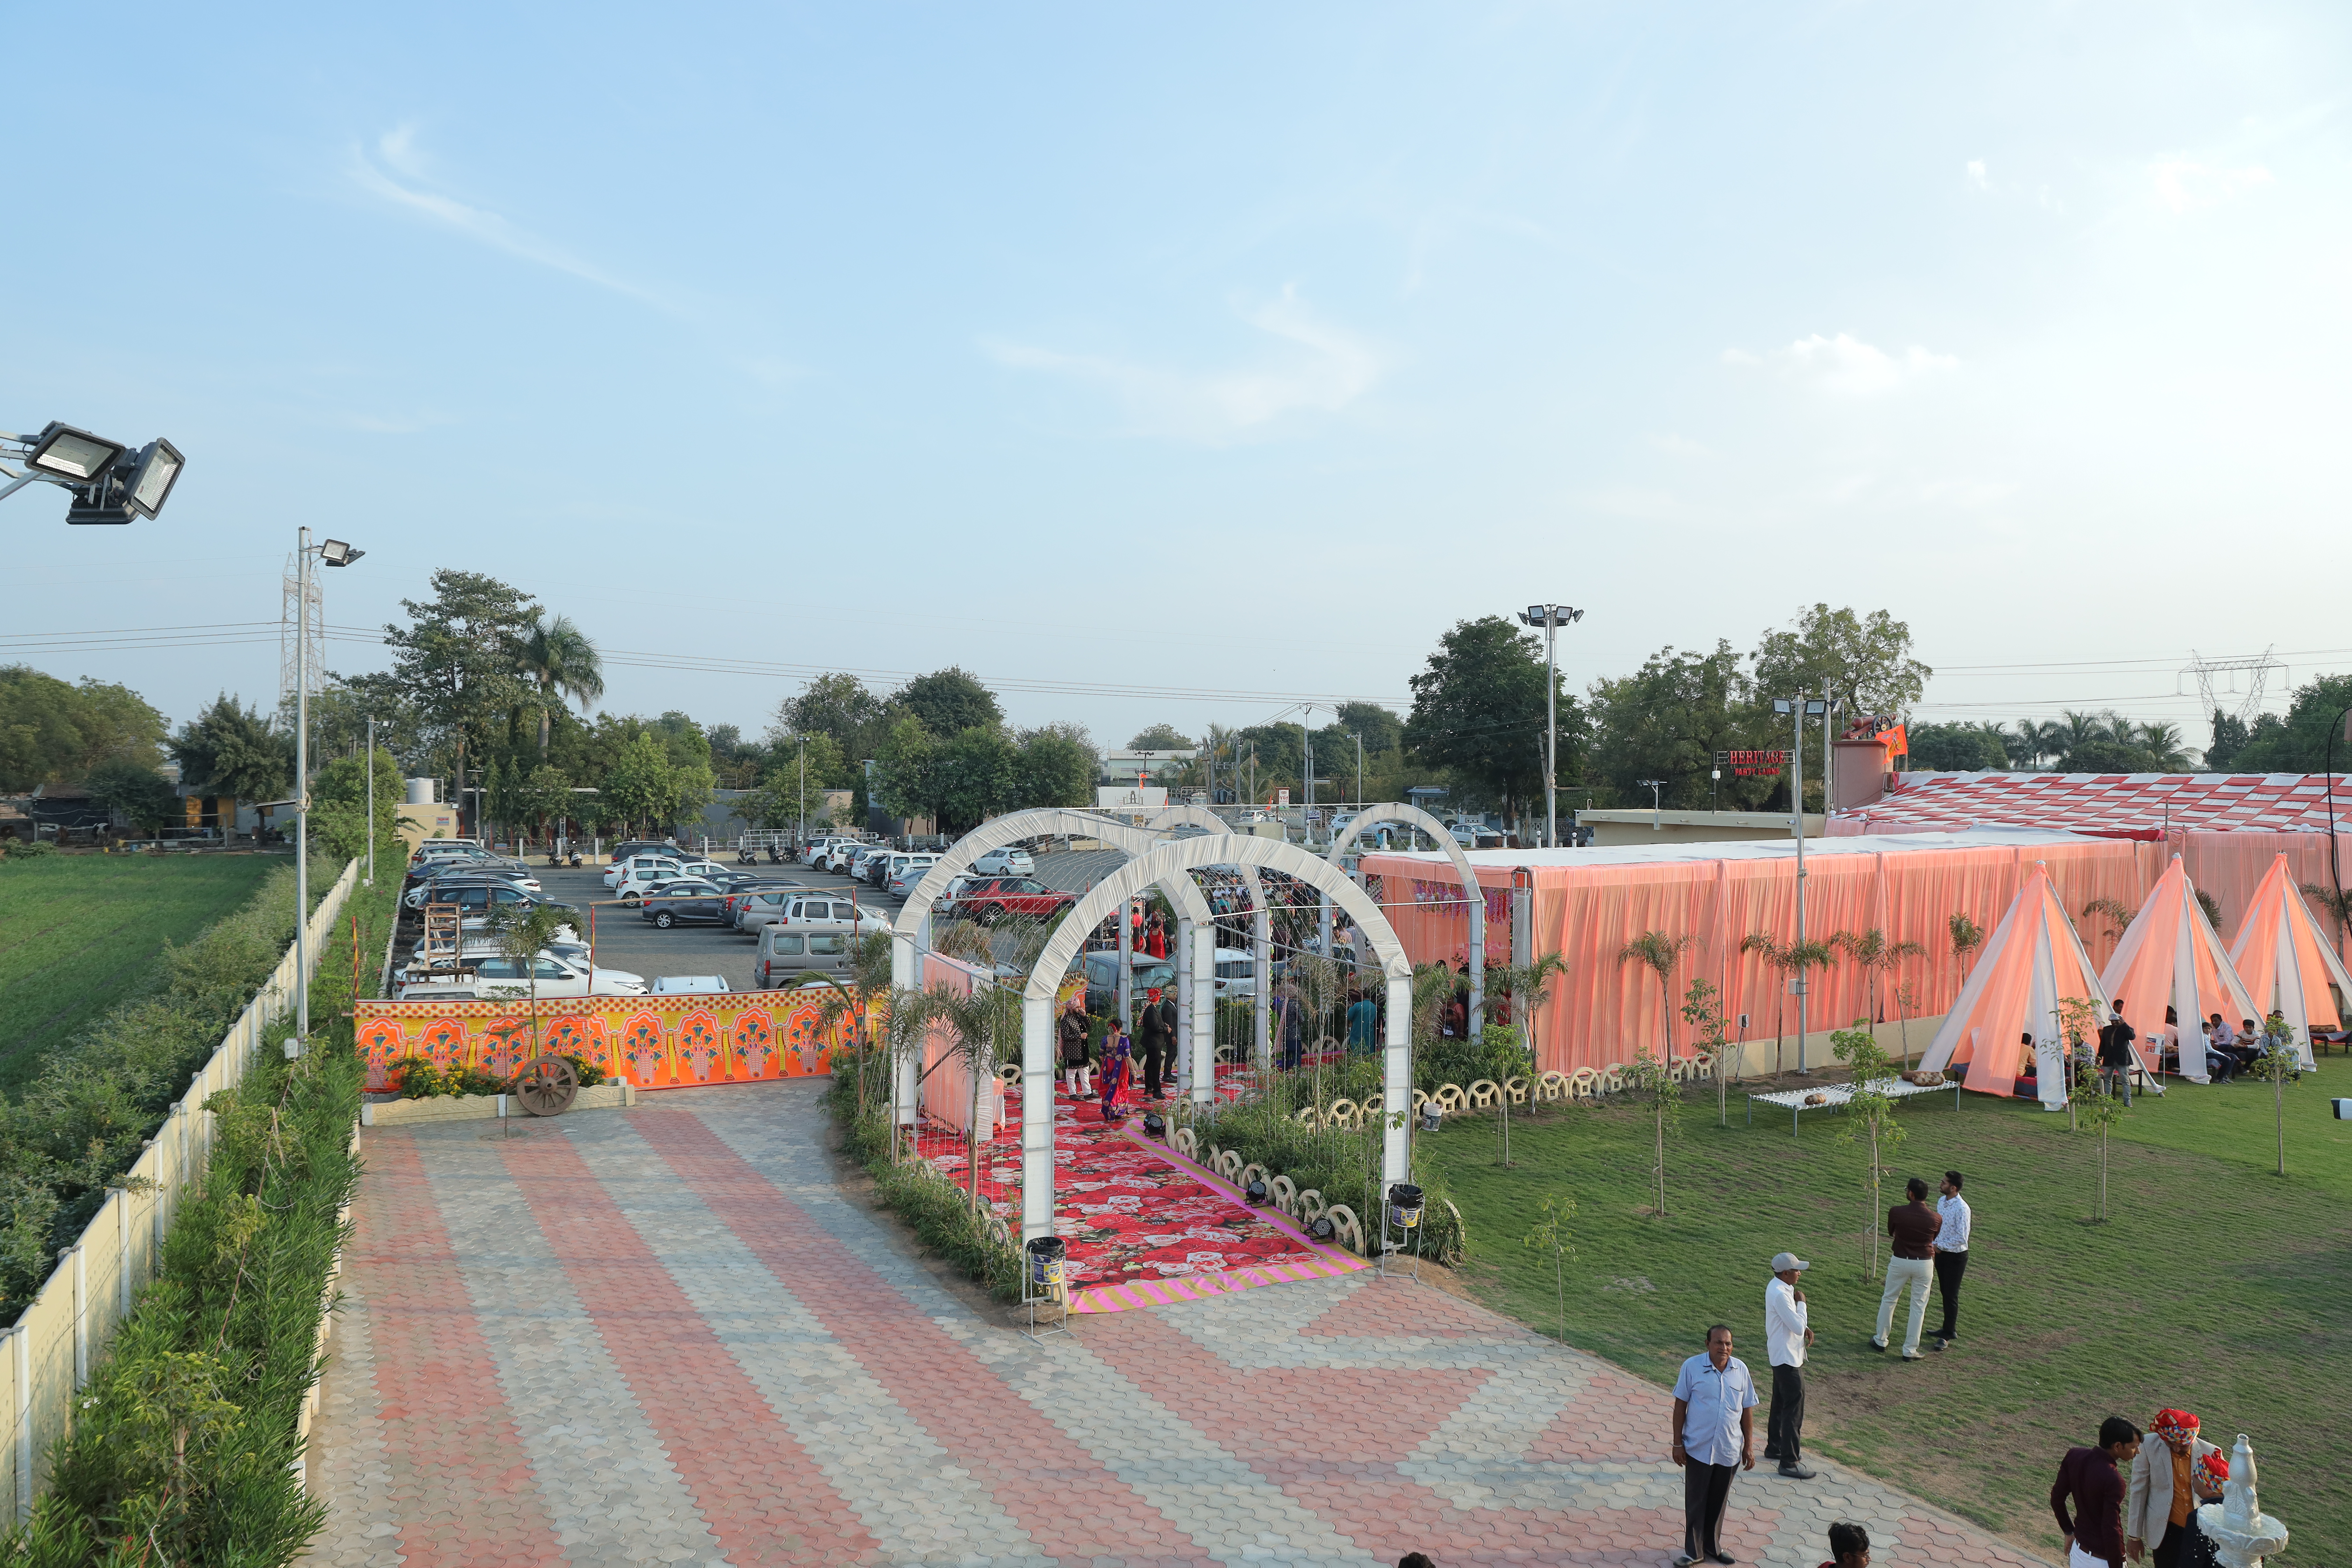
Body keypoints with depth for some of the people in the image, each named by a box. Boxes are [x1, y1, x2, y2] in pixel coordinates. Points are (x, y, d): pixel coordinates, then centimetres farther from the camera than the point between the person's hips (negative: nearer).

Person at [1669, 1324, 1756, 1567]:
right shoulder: (1692, 1367, -12)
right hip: (1698, 1448, -3)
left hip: (1730, 1451, 3)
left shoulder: (1741, 1369, -4)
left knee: (1719, 1501, 17)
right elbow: (1680, 1405, -5)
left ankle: (1712, 1546, 35)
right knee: (1696, 1501, 7)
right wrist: (1677, 1443, -5)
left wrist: (1749, 1446, 6)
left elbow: (1747, 1410, 5)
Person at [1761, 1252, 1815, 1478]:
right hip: (1787, 1359, -11)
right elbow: (1798, 1327, -29)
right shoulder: (1780, 1294, -27)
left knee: (1781, 1404, 22)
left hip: (1783, 1356, 11)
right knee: (1794, 1409, -5)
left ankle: (1775, 1447, 36)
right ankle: (1790, 1463, 0)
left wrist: (1804, 1329, 0)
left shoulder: (1779, 1287, 6)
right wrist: (1801, 1302, -16)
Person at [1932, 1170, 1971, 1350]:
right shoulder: (1941, 1201, 2)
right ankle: (1949, 1329, 33)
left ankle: (1948, 1335, 14)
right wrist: (1935, 1244, 5)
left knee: (1951, 1295, 2)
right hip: (1941, 1253, 8)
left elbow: (1962, 1238, -25)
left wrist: (1940, 1246, -19)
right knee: (1944, 1292, 18)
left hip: (1956, 1256, -8)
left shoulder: (1962, 1209, -24)